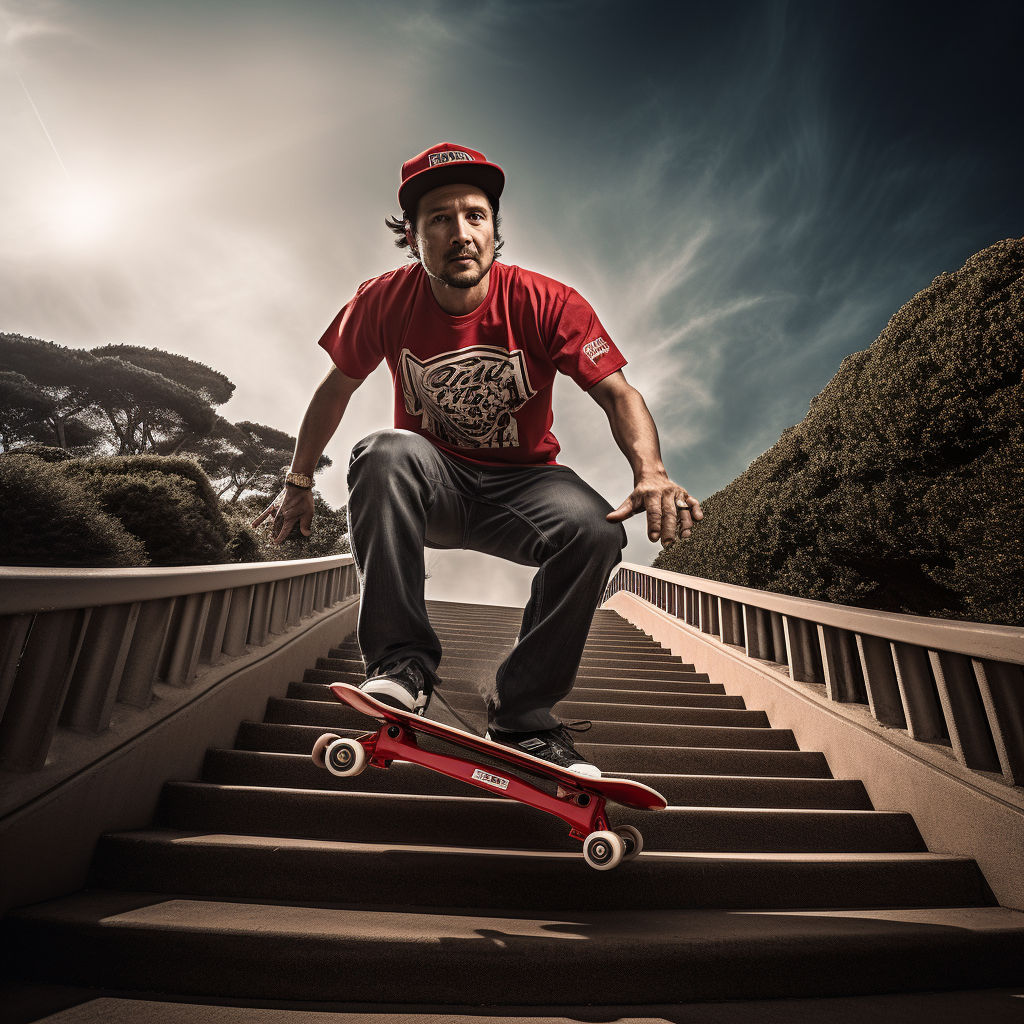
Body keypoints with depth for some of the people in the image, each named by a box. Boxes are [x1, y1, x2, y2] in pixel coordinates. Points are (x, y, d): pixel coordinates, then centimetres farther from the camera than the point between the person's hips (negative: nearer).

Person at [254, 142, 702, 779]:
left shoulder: (546, 303, -12)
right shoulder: (384, 302, -7)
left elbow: (617, 392, -16)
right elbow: (337, 388, 6)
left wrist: (651, 473, -36)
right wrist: (299, 483, 12)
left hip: (522, 482, 0)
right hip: (430, 483, 1)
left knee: (596, 529, -30)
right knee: (385, 454, -32)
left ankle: (523, 714, -13)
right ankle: (403, 661, -23)